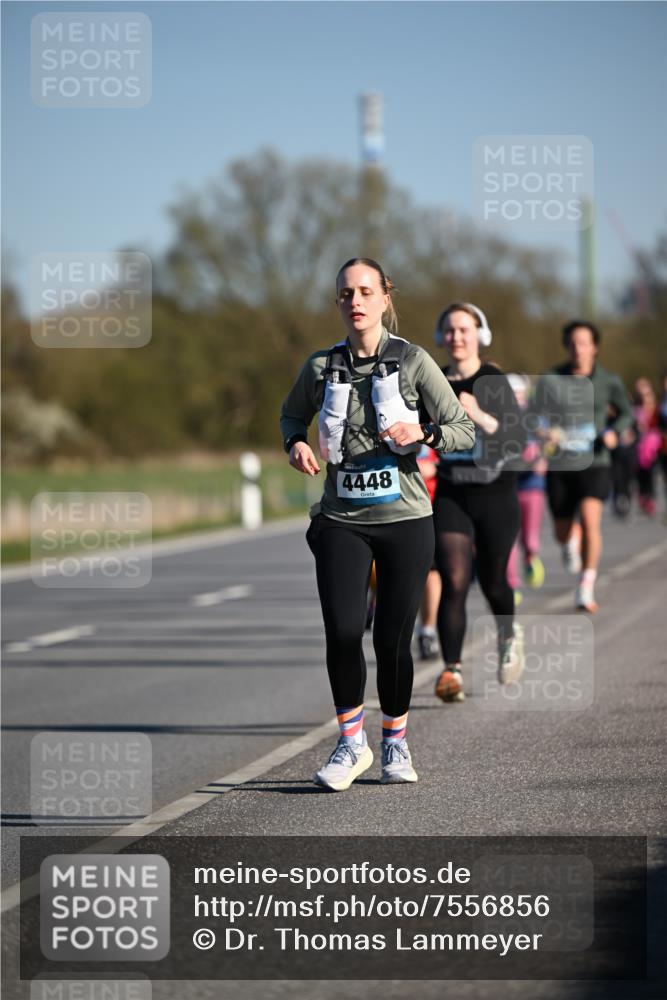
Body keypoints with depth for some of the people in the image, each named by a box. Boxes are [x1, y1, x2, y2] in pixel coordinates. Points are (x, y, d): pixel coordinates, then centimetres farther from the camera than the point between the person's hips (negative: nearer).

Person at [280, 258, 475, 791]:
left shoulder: (413, 361, -3)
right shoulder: (321, 367, 3)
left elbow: (465, 430, -2)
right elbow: (292, 414, 23)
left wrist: (422, 433, -21)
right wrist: (296, 443, 2)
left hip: (405, 520, -1)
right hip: (341, 521, 1)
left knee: (393, 637, 1)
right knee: (343, 631, -12)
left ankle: (396, 742, 23)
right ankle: (351, 742, 6)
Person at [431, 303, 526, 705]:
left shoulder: (495, 382, -9)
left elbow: (518, 442, -19)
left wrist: (482, 417, -31)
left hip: (496, 494, -2)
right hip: (451, 495, 2)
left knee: (492, 580, 11)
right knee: (454, 582, -13)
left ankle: (510, 634, 44)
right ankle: (452, 672, -17)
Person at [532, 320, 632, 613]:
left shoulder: (608, 381, -1)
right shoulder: (550, 379, -1)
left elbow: (626, 413, 14)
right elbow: (538, 416, 5)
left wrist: (613, 431, -7)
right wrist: (545, 432, -18)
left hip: (594, 464, -2)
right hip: (560, 466, 2)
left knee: (590, 520, -24)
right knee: (562, 533, 11)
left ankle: (586, 589, -16)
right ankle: (572, 539, 51)